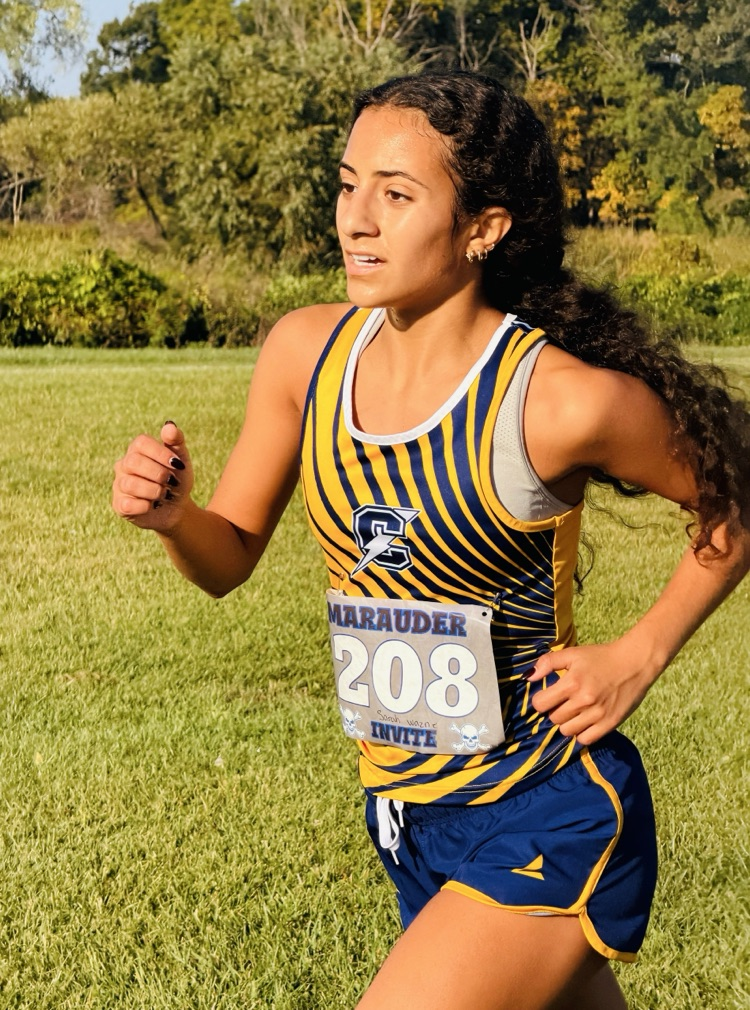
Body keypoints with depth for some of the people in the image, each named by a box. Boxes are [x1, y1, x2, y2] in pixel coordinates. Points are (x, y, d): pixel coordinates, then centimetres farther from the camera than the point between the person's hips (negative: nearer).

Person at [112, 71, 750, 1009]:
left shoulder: (565, 400, -22)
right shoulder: (306, 352, -6)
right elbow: (229, 558, 4)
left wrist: (638, 655, -12)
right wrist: (171, 513, -17)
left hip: (549, 829, -6)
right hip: (408, 822, 6)